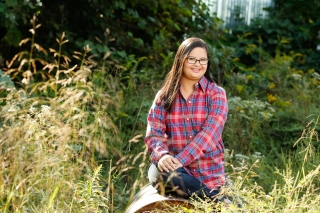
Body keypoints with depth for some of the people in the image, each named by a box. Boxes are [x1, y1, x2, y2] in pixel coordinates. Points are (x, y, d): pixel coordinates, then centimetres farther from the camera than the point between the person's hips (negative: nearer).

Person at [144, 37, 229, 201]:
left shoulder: (216, 94, 0)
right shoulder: (165, 96, 5)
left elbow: (209, 133, -14)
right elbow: (153, 134, -4)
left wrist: (179, 160, -27)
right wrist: (161, 155, -27)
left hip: (210, 176, -1)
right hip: (179, 174, 2)